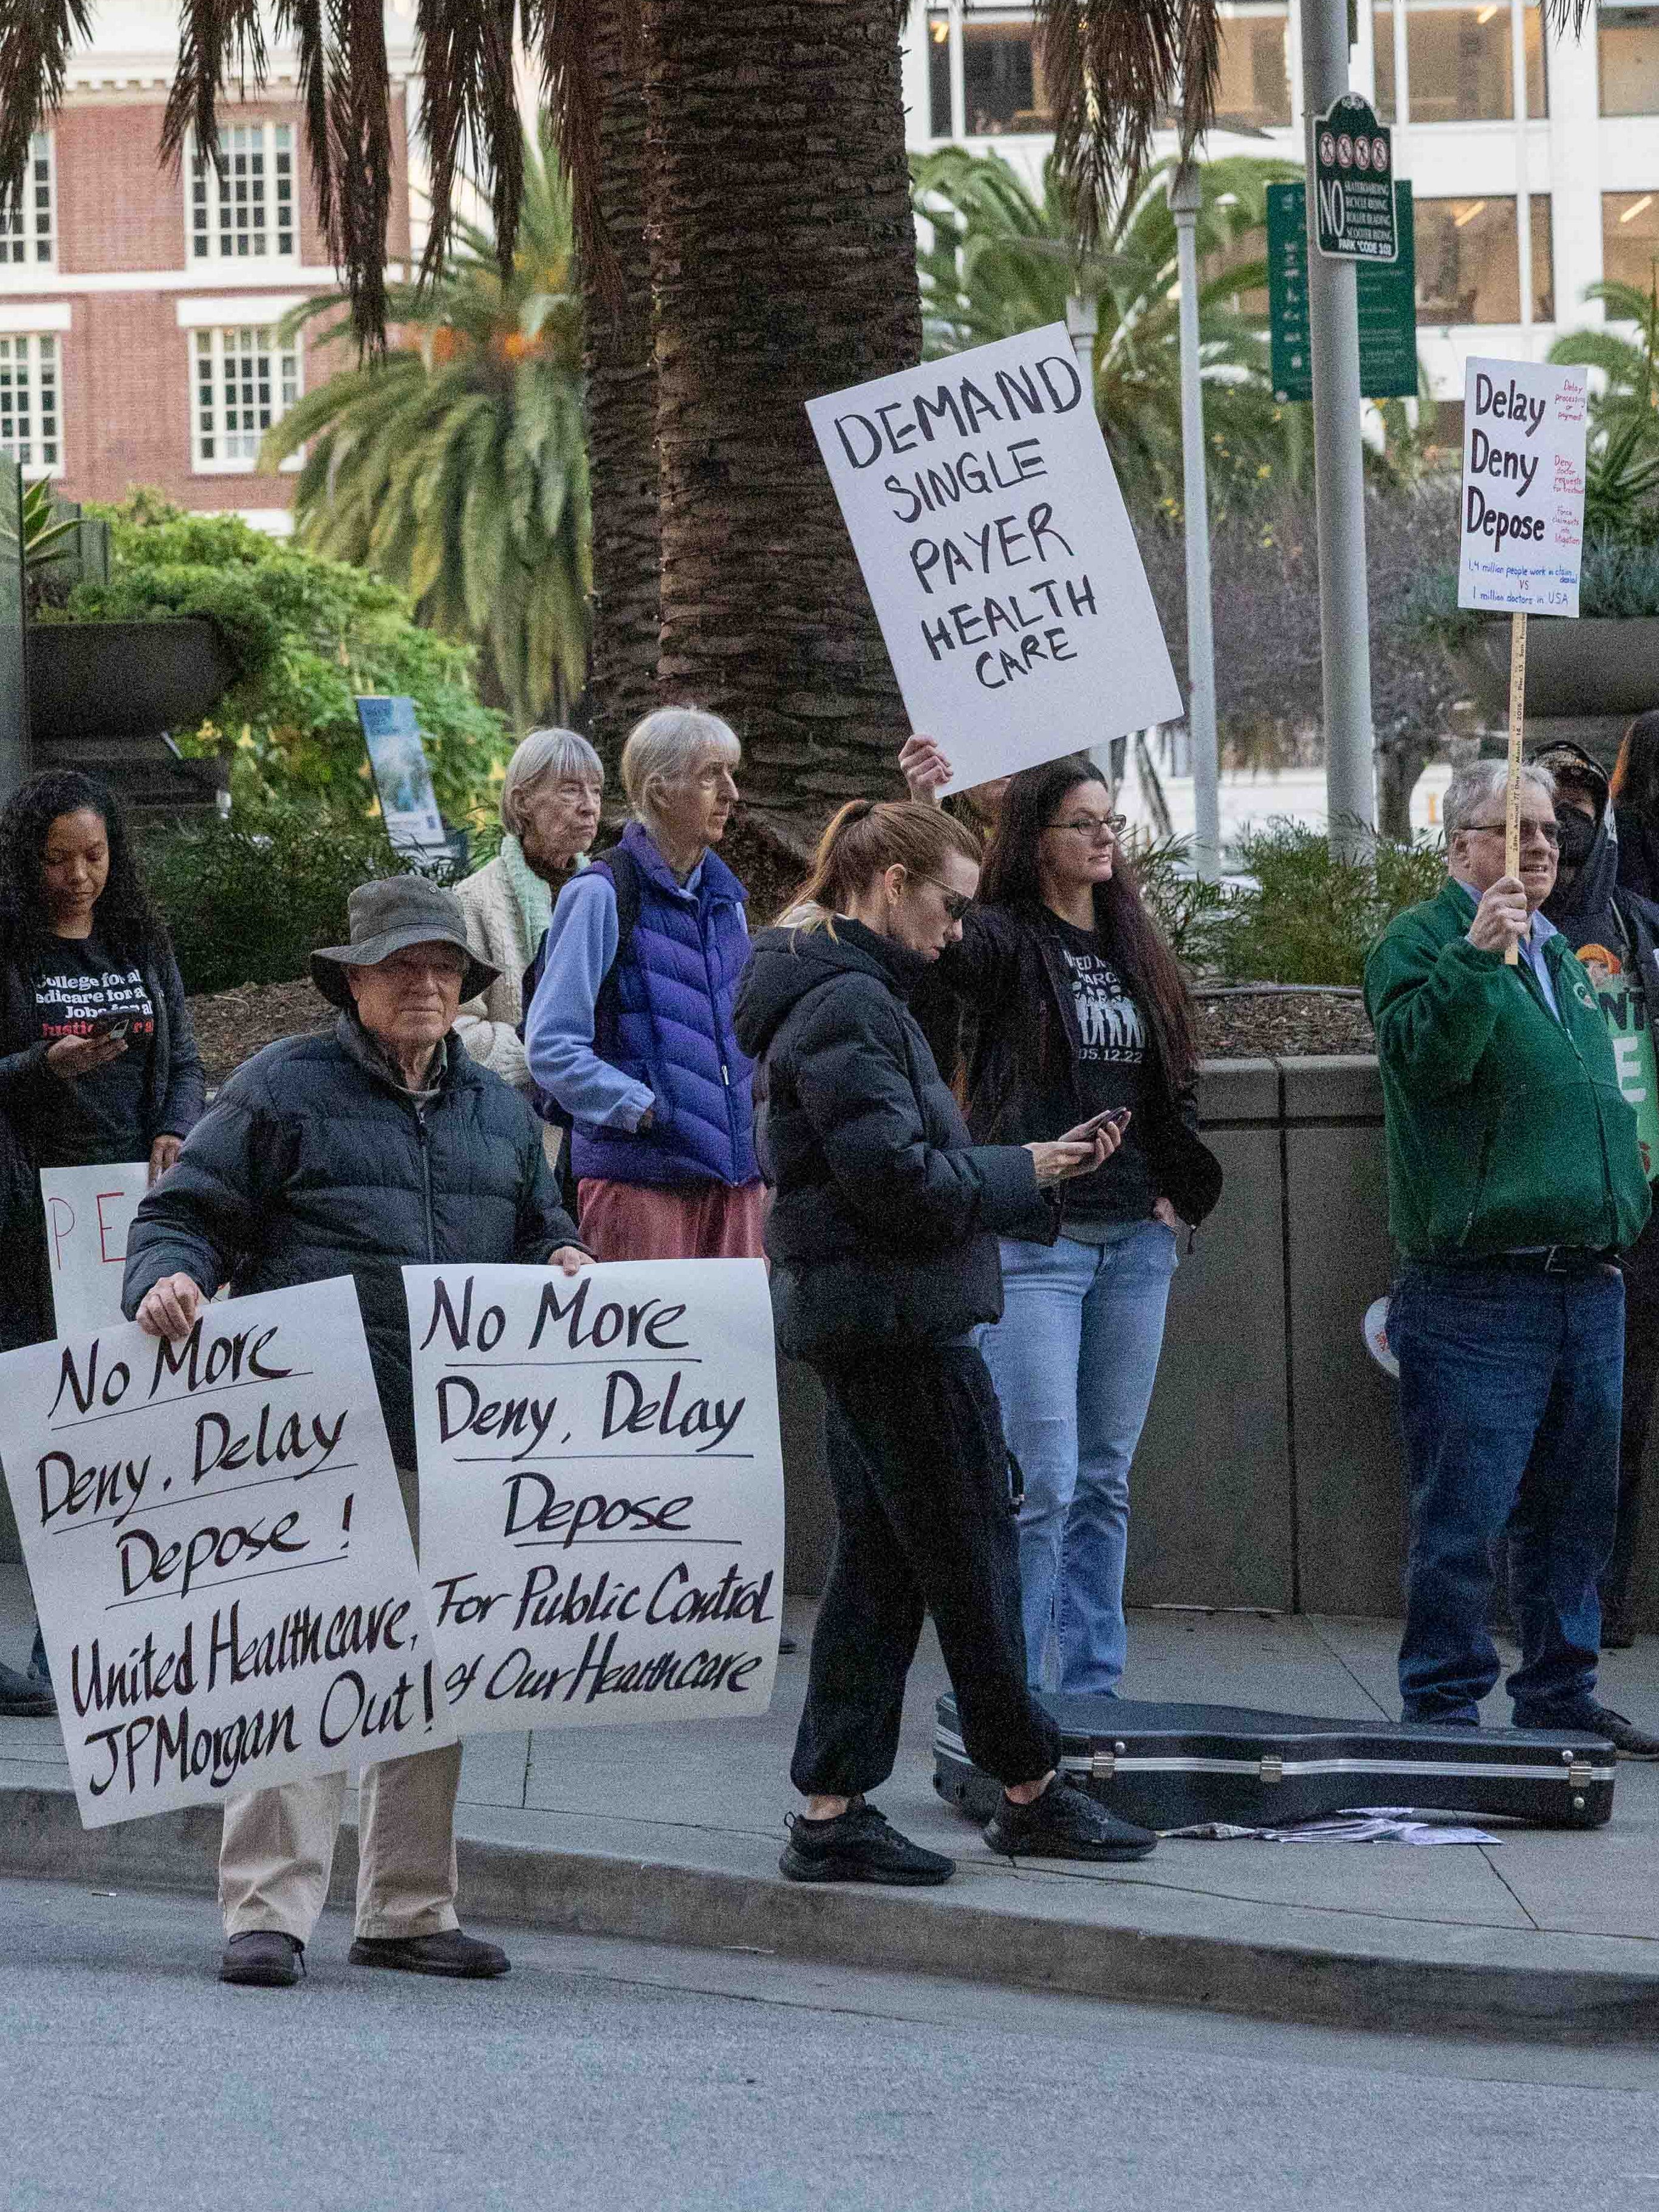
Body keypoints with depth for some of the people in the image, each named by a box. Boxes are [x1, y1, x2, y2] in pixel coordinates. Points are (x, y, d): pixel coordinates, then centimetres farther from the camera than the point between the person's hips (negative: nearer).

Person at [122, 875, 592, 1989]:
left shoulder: (500, 1111, 20)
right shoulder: (282, 1089, 4)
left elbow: (539, 1228, 29)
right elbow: (186, 1214, 2)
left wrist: (563, 1261, 7)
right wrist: (167, 1279, -18)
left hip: (458, 1442, 5)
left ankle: (410, 1907, 17)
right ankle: (269, 1911, -10)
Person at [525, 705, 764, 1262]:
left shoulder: (724, 897, 17)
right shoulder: (601, 896, -7)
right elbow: (552, 1048, -11)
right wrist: (647, 1110, -15)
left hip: (733, 1170, 7)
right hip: (638, 1175, -7)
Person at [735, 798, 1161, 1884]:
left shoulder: (858, 996, 18)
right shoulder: (848, 1006, -15)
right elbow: (897, 1178, -21)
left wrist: (1020, 1170, 6)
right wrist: (1022, 1173, -8)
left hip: (852, 1319, 10)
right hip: (900, 1317, -10)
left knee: (880, 1565, 10)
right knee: (974, 1555, 1)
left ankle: (831, 1812, 9)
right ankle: (1031, 1792, 11)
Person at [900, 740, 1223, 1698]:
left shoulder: (1139, 952, 15)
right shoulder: (1004, 939, -4)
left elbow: (1178, 1081, 24)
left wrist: (1178, 1191, 10)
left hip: (1136, 1241, 6)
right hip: (1032, 1239, -6)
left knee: (1106, 1480, 10)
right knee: (1040, 1479, -10)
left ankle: (1092, 1683, 17)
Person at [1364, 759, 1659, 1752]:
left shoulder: (1560, 955, 21)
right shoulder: (1422, 941, -4)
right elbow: (1416, 1056, -21)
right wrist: (1475, 956, -32)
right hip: (1476, 1288, -8)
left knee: (1575, 1506, 12)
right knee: (1463, 1511, -7)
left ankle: (1561, 1695, 21)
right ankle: (1444, 1704, -2)